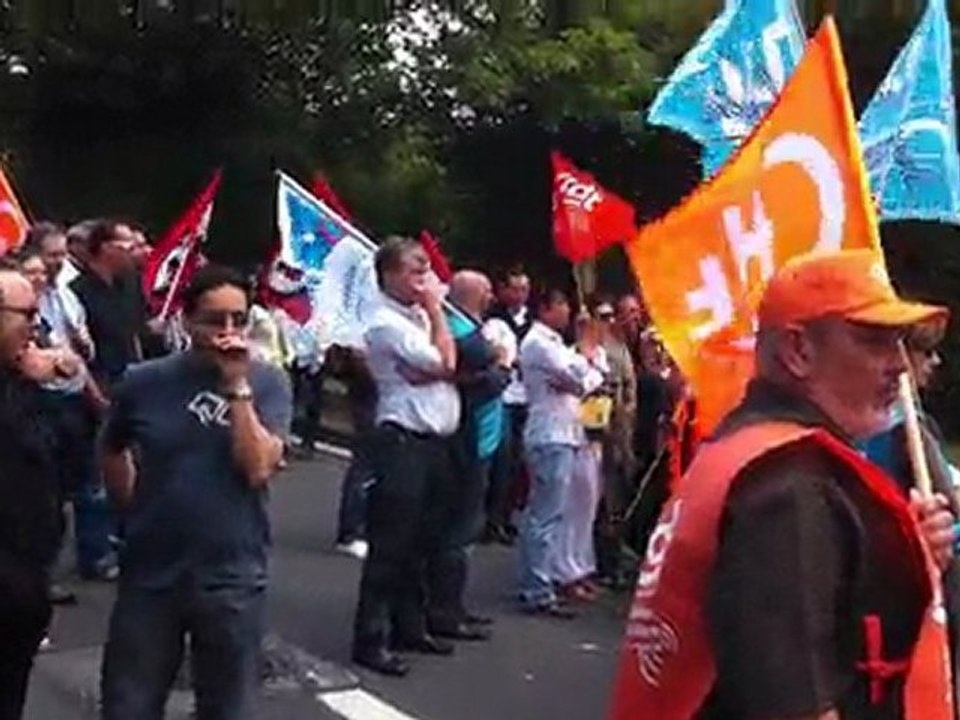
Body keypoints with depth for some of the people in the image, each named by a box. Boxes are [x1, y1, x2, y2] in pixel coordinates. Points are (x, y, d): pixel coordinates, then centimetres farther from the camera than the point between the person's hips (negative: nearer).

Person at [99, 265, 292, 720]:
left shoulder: (266, 383, -5)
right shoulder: (145, 382, -3)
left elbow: (258, 468, -18)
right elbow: (112, 452, 15)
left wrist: (237, 385, -20)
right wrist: (138, 511, 9)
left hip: (232, 579, -1)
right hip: (149, 575, 1)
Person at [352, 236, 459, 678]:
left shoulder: (419, 317, 16)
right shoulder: (387, 323, -11)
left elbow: (444, 367, 10)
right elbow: (444, 364, -15)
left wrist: (429, 342, -12)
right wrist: (436, 309, -5)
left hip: (435, 442, 9)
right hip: (404, 442, -9)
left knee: (421, 542, 15)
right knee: (391, 544, -6)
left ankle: (409, 626, 27)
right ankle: (370, 640, 0)